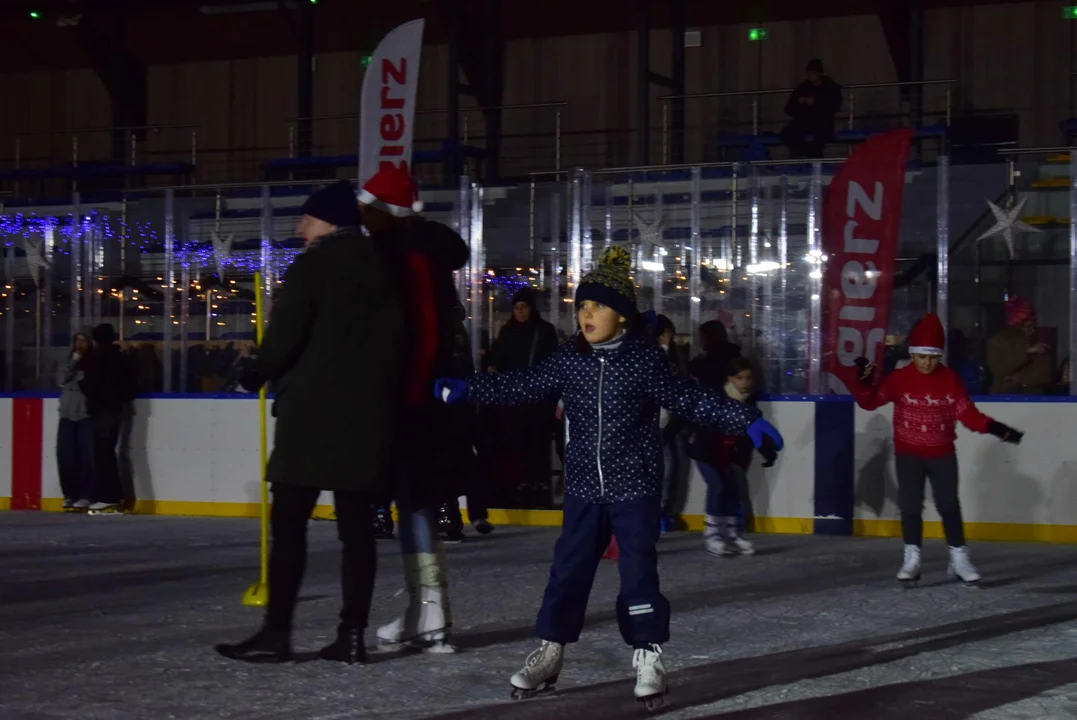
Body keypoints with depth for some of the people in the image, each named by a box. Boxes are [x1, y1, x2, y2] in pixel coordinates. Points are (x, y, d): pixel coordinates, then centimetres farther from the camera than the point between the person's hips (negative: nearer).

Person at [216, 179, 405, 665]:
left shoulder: (313, 265, -5)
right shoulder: (381, 269, 15)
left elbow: (285, 337, -11)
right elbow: (396, 341, 12)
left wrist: (258, 376, 6)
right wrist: (382, 395, 17)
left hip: (314, 409, -6)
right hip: (370, 411, 6)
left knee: (288, 522, -2)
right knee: (357, 524, 5)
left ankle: (277, 633, -4)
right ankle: (352, 634, 3)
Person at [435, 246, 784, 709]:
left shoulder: (646, 361, -9)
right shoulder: (567, 361, 0)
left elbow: (691, 401, -5)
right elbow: (521, 387, 5)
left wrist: (746, 420, -9)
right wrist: (465, 390, 1)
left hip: (635, 486, -3)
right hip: (584, 486, 3)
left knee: (638, 571, -2)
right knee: (568, 569, 7)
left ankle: (647, 656, 9)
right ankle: (550, 651, 19)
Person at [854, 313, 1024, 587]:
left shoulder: (950, 379, -5)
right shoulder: (899, 379, -8)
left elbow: (968, 414, -3)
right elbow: (870, 401, -9)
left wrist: (997, 429, -14)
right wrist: (864, 382, -27)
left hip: (942, 454, 1)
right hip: (908, 454, -1)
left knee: (949, 505, 1)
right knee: (910, 506, -1)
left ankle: (959, 559, 10)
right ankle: (912, 559, 8)